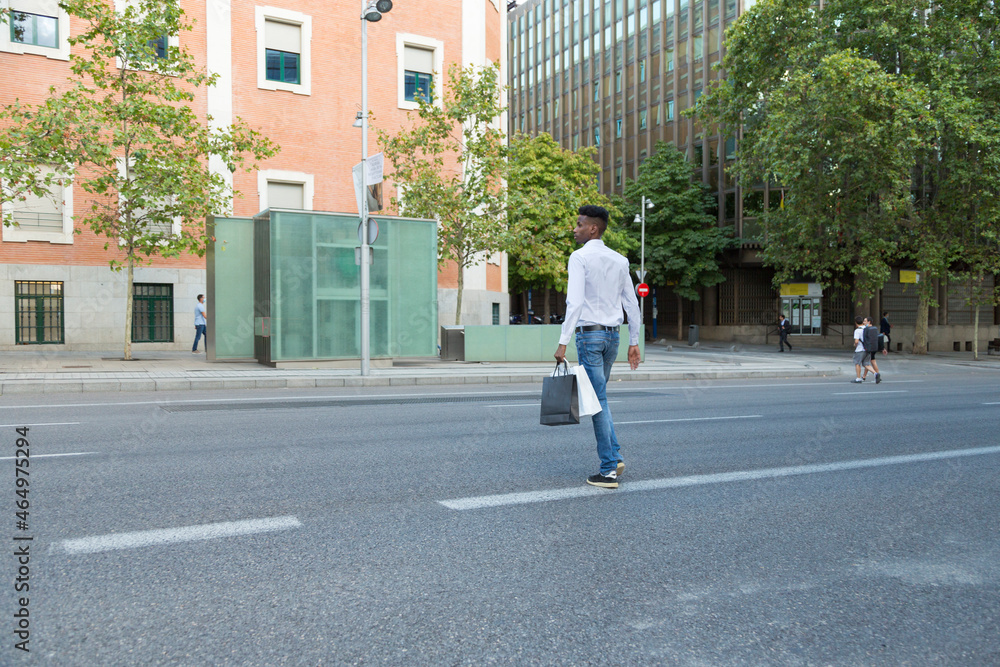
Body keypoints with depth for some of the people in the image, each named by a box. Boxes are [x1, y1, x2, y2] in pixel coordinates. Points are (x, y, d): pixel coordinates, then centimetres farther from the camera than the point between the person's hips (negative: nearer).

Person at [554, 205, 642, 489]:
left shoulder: (580, 257, -9)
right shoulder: (619, 260, 11)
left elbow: (575, 301, -19)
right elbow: (632, 303, 12)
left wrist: (563, 342, -20)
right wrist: (634, 342, 16)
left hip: (589, 333, -7)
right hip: (612, 334, 7)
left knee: (598, 401, -2)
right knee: (598, 395, 20)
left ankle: (609, 470, 1)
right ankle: (614, 456, 12)